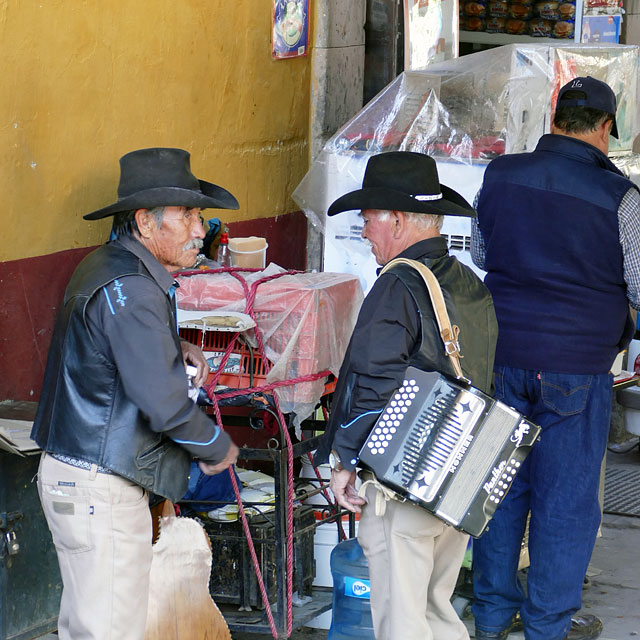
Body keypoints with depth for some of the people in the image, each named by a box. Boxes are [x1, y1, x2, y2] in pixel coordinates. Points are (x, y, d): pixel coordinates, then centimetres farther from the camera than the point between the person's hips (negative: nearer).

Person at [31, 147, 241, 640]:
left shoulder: (106, 267, 11)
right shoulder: (131, 291, -21)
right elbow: (164, 405, -24)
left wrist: (175, 350, 11)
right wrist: (219, 449, -7)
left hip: (73, 471, 11)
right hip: (98, 488, -11)